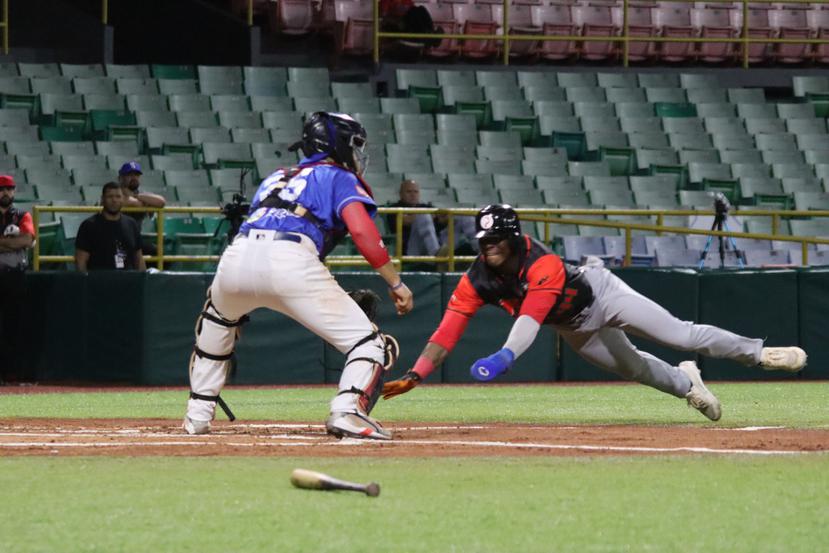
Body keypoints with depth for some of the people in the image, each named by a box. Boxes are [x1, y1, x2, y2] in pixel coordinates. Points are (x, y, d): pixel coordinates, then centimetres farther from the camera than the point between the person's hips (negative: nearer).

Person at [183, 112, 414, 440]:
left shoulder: (276, 177, 35)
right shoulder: (340, 178, 17)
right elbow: (362, 231, 0)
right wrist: (396, 284, 1)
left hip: (237, 255, 6)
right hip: (291, 261, -6)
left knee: (215, 325, 37)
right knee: (365, 341, 1)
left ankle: (197, 416, 31)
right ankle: (347, 412, -24)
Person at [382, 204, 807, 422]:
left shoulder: (543, 264, -38)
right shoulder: (477, 280, -22)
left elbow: (531, 318, -52)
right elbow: (448, 331, -27)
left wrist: (504, 356, -70)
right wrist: (414, 376, -40)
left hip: (598, 292, -5)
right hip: (573, 329, 5)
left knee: (682, 335, -8)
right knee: (632, 367, 18)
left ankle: (758, 354, 7)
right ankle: (685, 383, 48)